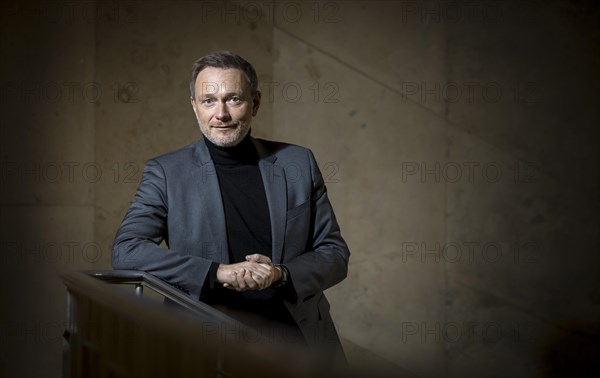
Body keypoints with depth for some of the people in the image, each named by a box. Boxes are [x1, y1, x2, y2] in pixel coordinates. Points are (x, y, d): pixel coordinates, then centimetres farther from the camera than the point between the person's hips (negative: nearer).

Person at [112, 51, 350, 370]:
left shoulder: (298, 164, 11)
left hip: (298, 339, 3)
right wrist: (217, 272, -16)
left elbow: (335, 253, 13)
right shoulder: (166, 172, 6)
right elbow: (125, 250, -5)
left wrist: (282, 274, -9)